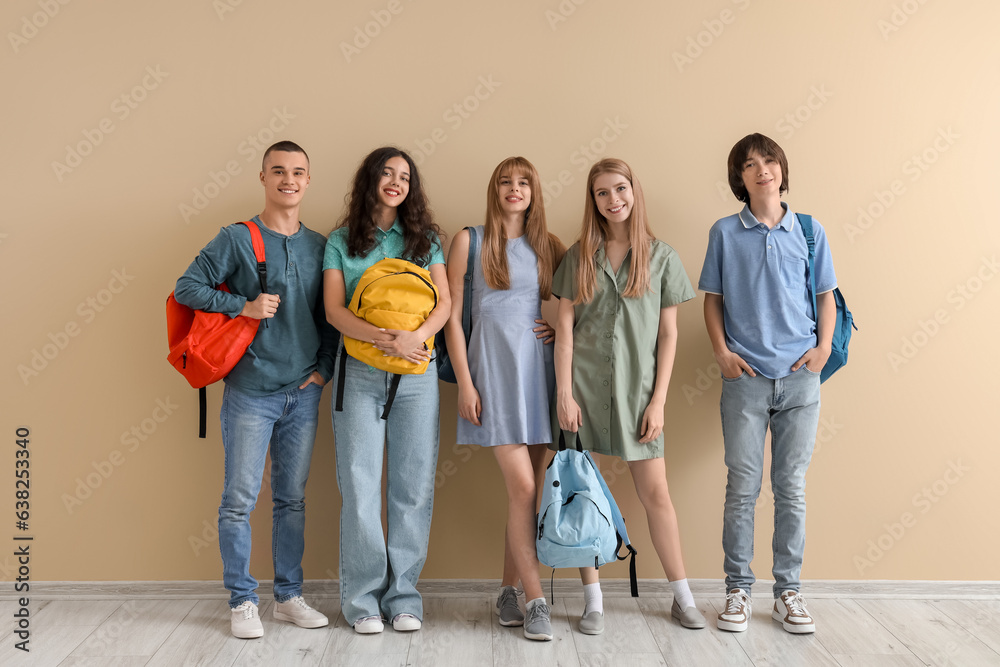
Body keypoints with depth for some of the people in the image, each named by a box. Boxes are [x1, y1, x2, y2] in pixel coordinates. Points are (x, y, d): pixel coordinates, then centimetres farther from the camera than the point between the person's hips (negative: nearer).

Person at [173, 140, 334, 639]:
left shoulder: (319, 246, 9)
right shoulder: (236, 239, -2)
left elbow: (331, 314, 14)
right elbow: (187, 288, -5)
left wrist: (325, 366, 3)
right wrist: (244, 306, -13)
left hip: (303, 393, 4)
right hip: (250, 391, -3)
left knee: (292, 499, 11)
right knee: (239, 500, 0)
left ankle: (288, 596, 23)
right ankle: (242, 601, 15)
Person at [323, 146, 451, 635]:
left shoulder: (425, 238, 12)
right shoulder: (341, 241, 9)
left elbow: (444, 302, 4)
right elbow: (334, 309, -1)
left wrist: (416, 337, -16)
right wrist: (382, 338, -17)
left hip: (416, 374, 1)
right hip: (358, 373, -1)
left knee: (412, 487, 2)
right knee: (359, 486, -1)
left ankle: (403, 594, 14)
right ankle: (363, 596, 11)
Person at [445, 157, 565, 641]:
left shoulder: (548, 246, 11)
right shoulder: (470, 241, 3)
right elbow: (453, 316, 0)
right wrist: (465, 383, -7)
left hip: (539, 370, 4)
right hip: (494, 370, -4)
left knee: (525, 490, 7)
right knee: (522, 488, -9)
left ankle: (508, 592, 20)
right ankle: (536, 602, 1)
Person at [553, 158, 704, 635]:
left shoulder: (661, 256, 4)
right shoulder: (578, 257, 6)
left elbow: (668, 334, 3)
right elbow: (564, 327, 3)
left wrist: (658, 401, -3)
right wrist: (563, 394, -5)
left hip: (636, 387, -1)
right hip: (584, 386, 1)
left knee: (655, 492, 2)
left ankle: (682, 597, 18)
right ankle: (593, 600, 16)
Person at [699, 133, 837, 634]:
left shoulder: (809, 231, 6)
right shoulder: (725, 233, 4)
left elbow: (826, 297, 12)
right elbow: (713, 299, 7)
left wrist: (823, 348, -2)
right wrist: (721, 351, -5)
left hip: (799, 377, 1)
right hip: (745, 376, -1)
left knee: (791, 488, 7)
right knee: (743, 487, 3)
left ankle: (787, 592, 19)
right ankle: (738, 590, 16)